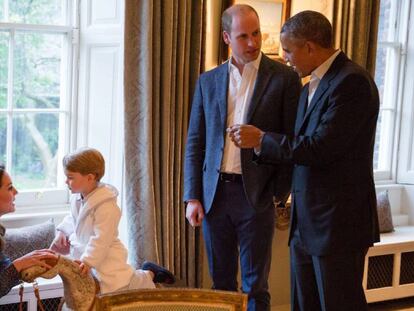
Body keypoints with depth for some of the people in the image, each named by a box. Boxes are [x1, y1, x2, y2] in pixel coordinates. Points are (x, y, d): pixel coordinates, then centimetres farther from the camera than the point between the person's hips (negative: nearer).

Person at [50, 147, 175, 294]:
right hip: (84, 248, 9)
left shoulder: (105, 206, -26)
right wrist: (62, 231, 6)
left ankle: (149, 274, 9)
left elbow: (101, 238, -27)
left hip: (106, 256, -9)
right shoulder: (77, 198, 1)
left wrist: (88, 260, -31)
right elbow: (72, 219, 21)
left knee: (116, 284, -20)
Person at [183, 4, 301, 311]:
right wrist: (192, 197, 2)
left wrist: (280, 194, -8)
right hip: (214, 194, 3)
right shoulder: (208, 81, 7)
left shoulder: (284, 78, -3)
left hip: (256, 195, -3)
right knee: (221, 282, 14)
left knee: (255, 286, 6)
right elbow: (194, 143, 9)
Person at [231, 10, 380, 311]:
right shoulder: (311, 87, 15)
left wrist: (260, 139, -12)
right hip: (306, 223, 9)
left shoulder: (352, 82, -16)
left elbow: (321, 148, -22)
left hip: (338, 222, -9)